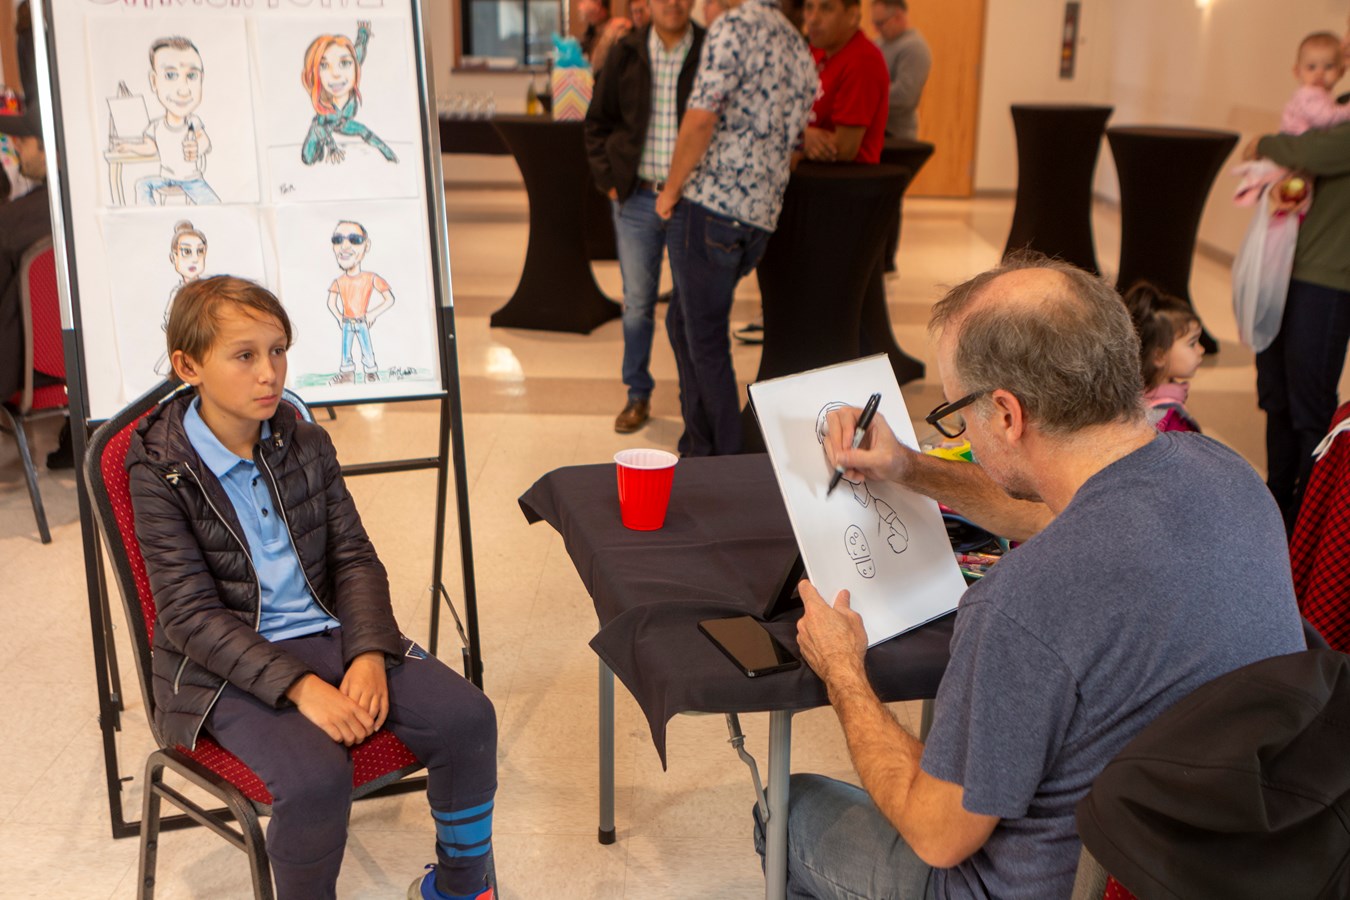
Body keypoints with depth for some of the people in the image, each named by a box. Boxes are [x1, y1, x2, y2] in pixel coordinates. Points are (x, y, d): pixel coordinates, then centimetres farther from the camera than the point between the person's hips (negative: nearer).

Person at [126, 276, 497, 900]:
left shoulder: (306, 444, 6)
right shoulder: (158, 472, -9)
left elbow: (355, 559, 6)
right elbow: (192, 614, -15)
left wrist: (368, 655, -13)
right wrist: (301, 687, -25)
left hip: (329, 633, 5)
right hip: (226, 664, -5)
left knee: (467, 718, -14)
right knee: (316, 777, -32)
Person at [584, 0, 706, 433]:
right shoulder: (627, 53, 4)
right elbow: (598, 121, 12)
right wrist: (608, 179, 2)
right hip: (637, 198, 2)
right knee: (636, 304, 6)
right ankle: (638, 395, 21)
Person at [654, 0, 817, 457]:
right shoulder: (798, 47, 16)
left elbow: (700, 121, -17)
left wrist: (672, 188, -6)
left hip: (711, 203, -8)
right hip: (761, 214, 8)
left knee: (705, 340, 0)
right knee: (682, 322, 19)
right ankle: (698, 447, 25)